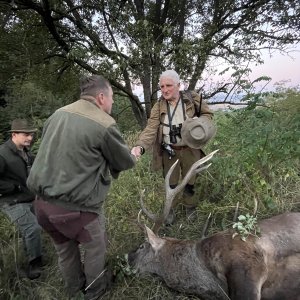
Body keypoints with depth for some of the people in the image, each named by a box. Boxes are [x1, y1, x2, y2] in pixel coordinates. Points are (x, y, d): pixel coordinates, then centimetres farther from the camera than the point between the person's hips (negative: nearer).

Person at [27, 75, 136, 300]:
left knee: (65, 249, 27)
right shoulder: (104, 124, -16)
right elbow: (126, 162, -3)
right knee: (95, 248, 21)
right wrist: (133, 155, 20)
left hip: (43, 202, 7)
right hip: (76, 206, -7)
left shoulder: (58, 114, 5)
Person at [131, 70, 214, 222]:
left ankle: (190, 207, 45)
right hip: (169, 151, 0)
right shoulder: (159, 106, -7)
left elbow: (207, 114, 6)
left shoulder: (192, 98, -8)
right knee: (171, 183, 16)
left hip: (190, 149, 0)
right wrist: (139, 146, -37)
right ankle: (170, 209, 41)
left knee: (190, 182, 18)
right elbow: (151, 128, -19)